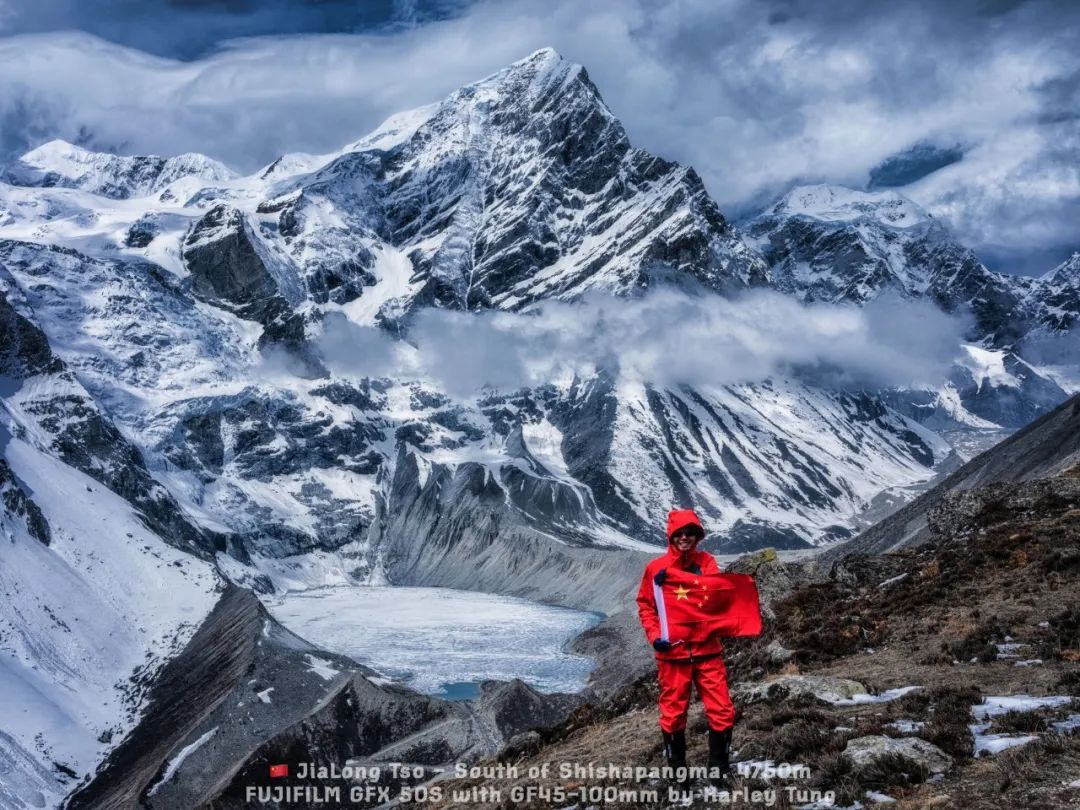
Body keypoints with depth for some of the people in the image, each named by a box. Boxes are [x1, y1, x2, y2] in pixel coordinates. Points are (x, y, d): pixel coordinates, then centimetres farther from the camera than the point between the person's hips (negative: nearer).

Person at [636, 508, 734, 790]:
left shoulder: (706, 562, 4)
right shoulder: (656, 568, 0)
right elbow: (645, 605, 7)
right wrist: (654, 635, -8)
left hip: (707, 649, 1)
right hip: (672, 653, -1)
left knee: (721, 712, -1)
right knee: (673, 714, 7)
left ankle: (718, 769, 15)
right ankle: (678, 773, 21)